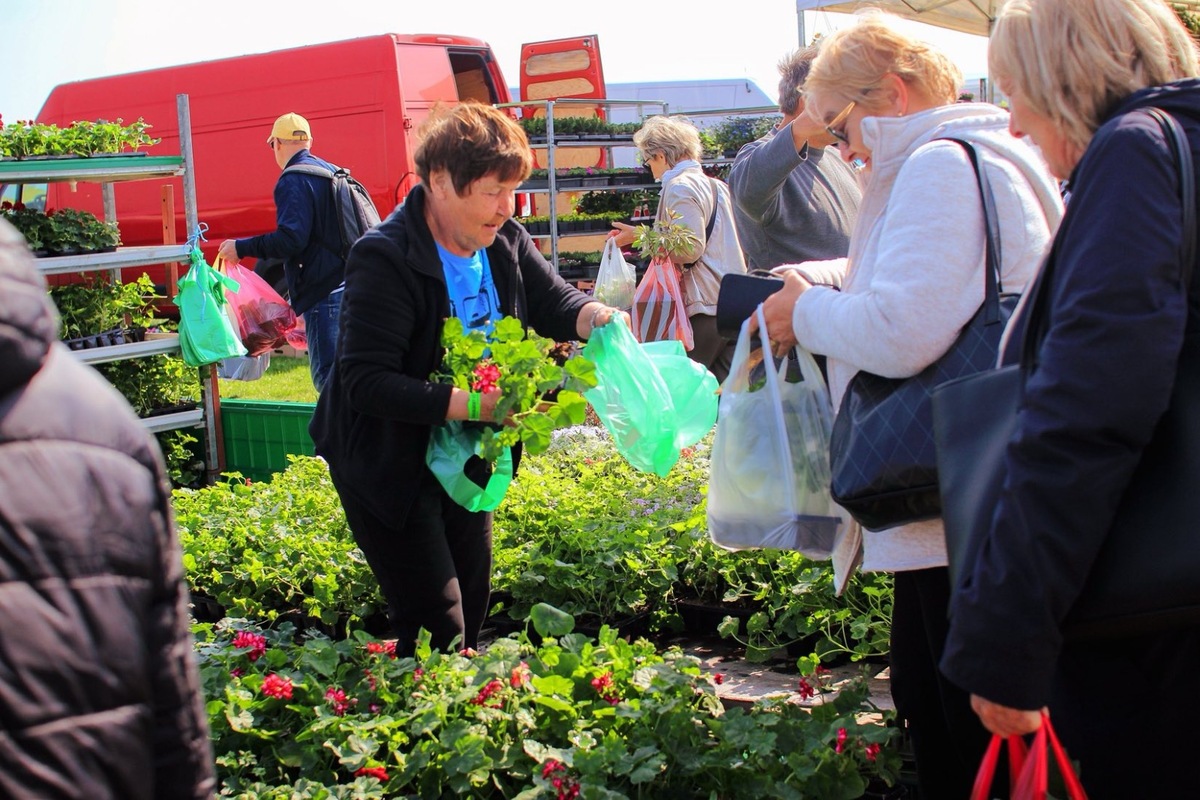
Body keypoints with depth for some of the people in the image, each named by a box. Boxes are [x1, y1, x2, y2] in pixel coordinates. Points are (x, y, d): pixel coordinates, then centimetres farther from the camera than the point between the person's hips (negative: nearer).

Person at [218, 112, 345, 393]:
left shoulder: (293, 181, -10)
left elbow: (291, 240, -20)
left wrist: (241, 248, -11)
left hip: (324, 294, -9)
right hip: (351, 285, 9)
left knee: (327, 375, -7)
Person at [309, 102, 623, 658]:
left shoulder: (505, 243, -3)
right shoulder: (384, 260, -25)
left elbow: (553, 302, 6)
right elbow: (365, 382, -29)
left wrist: (597, 317, -19)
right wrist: (471, 403, -35)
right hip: (390, 464, -7)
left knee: (473, 607, 17)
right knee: (437, 631, -7)